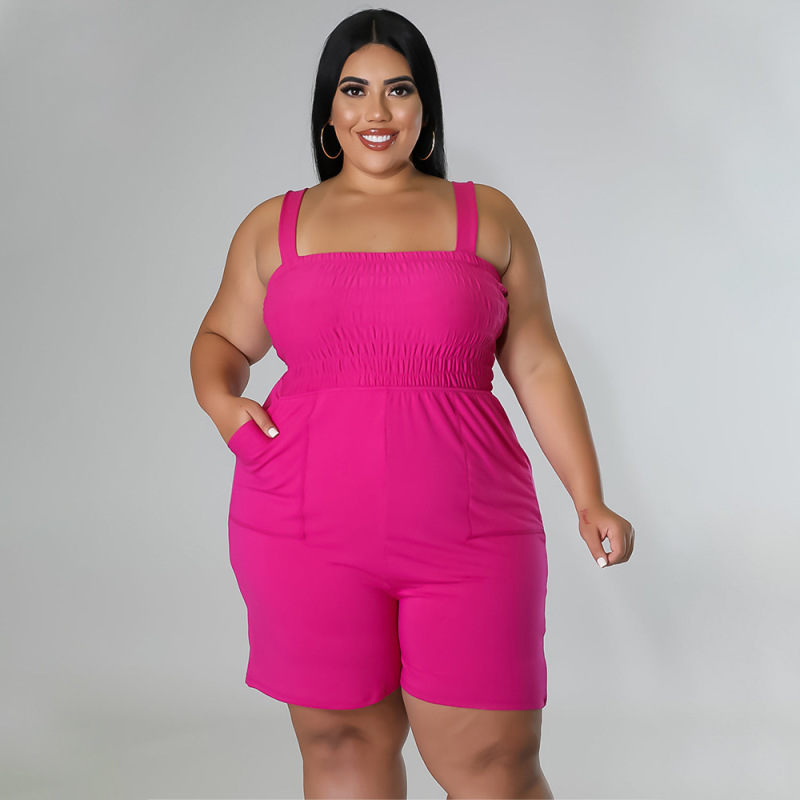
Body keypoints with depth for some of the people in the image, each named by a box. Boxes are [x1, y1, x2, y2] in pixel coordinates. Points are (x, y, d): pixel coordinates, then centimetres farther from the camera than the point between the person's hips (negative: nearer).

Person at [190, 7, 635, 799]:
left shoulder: (488, 217, 9)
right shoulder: (273, 226, 11)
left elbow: (538, 367, 9)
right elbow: (223, 338, 20)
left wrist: (590, 501, 4)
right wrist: (218, 399, -3)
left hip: (468, 536, 0)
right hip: (306, 535, 1)